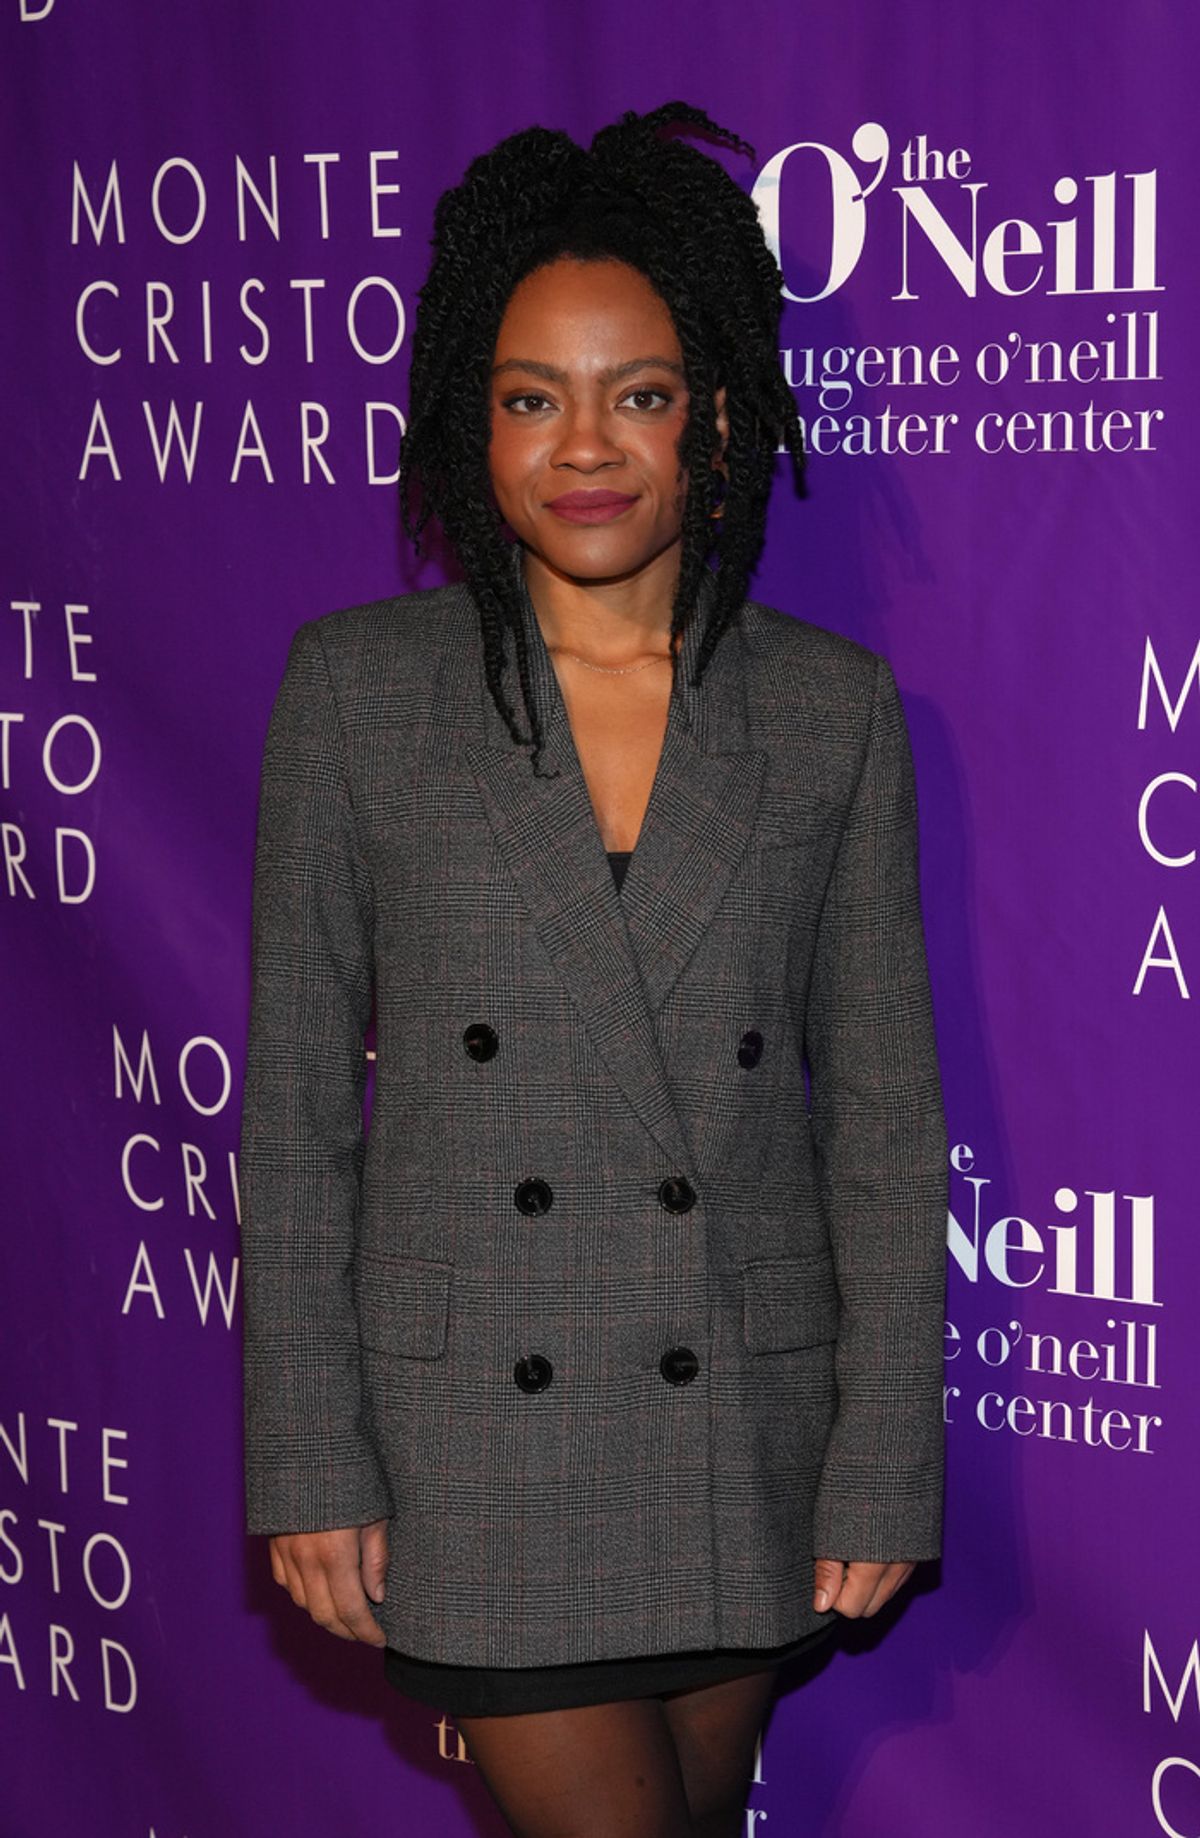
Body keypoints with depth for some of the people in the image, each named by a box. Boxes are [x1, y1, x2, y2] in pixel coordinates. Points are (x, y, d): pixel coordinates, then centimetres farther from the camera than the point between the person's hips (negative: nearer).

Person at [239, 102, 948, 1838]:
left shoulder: (832, 706, 1)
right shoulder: (356, 688, -2)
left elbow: (883, 1108, 2)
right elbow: (296, 1099, 0)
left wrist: (883, 1469, -2)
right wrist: (309, 1460, -4)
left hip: (749, 1431, 2)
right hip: (474, 1427, -2)